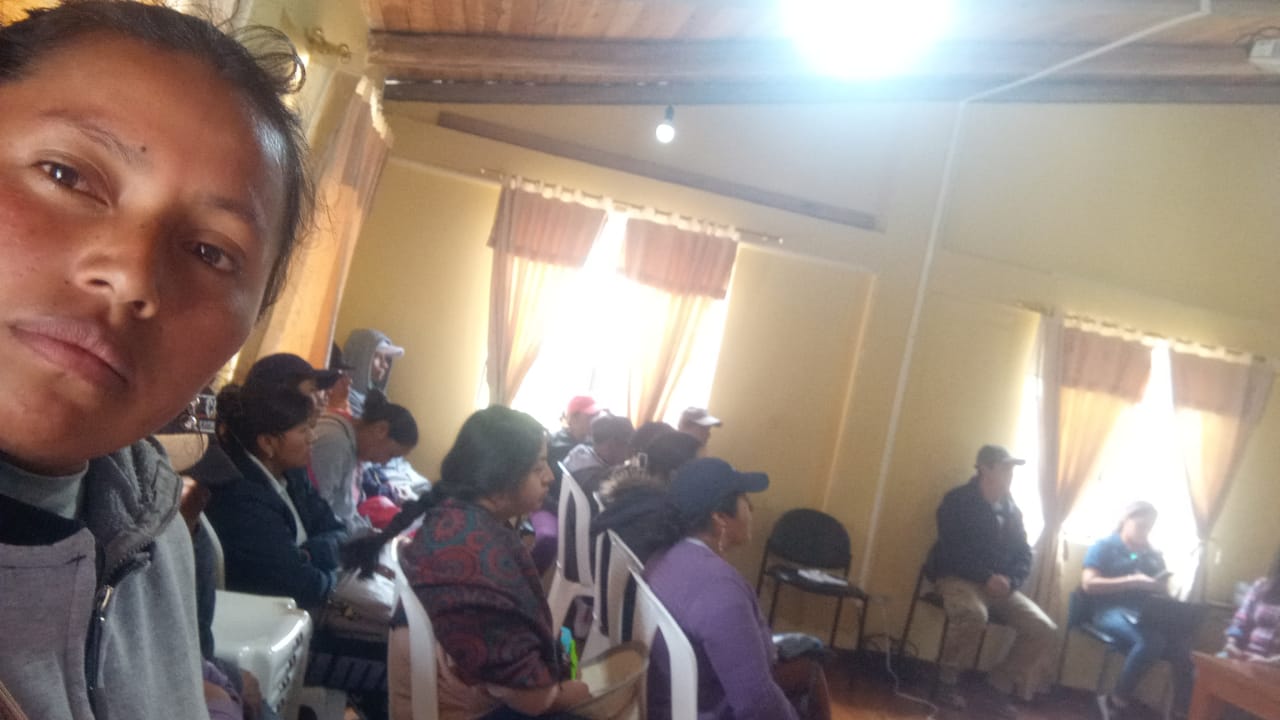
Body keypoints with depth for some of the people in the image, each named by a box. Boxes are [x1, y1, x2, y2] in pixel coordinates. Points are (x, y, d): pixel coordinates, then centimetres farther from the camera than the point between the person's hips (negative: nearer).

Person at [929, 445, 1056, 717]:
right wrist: (987, 577, -22)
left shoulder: (1012, 509, 12)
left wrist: (1010, 581, -9)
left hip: (1001, 584, 6)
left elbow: (1024, 555, 11)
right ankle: (948, 680, -12)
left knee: (1044, 630, -14)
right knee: (974, 615, -37)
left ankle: (1001, 686, 3)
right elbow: (953, 551, -14)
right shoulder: (957, 501, -6)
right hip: (959, 578, -6)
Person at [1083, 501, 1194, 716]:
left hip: (1146, 613, 5)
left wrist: (1155, 586, -6)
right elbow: (1089, 584, -5)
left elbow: (1164, 592, 20)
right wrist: (1132, 581, -13)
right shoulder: (1104, 547, 8)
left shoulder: (1154, 555, 25)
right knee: (1152, 640, -36)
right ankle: (1119, 700, -19)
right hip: (1112, 610, -5)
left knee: (1183, 640, -29)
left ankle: (1183, 708, -21)